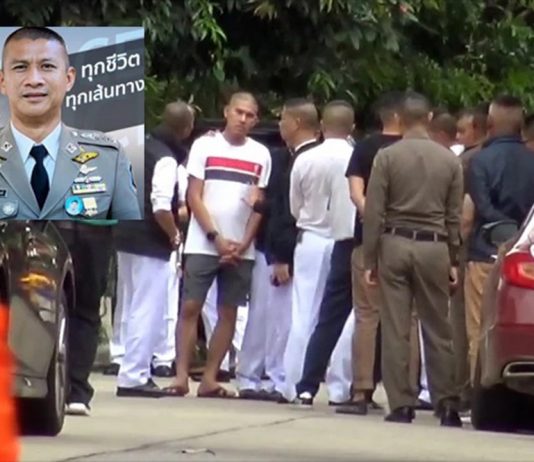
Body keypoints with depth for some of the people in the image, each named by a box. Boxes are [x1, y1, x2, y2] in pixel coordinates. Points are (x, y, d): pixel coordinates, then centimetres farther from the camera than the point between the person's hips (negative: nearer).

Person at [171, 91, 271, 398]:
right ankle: (182, 375, -4)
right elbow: (194, 197, -1)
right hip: (202, 244, -2)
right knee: (190, 308, -6)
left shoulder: (261, 154, 7)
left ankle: (210, 379, 6)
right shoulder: (205, 146, 2)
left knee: (229, 312, 2)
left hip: (241, 249, 2)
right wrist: (216, 237, -9)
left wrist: (243, 244, -5)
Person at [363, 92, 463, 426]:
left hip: (395, 244, -1)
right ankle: (447, 404, 6)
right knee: (439, 330, 8)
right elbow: (454, 217, 5)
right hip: (434, 247, 1)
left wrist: (370, 259, 1)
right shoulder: (450, 160, 2)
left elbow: (373, 212, -5)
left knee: (395, 330, 2)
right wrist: (454, 260, 12)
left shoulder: (387, 157, -4)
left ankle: (401, 405, 1)